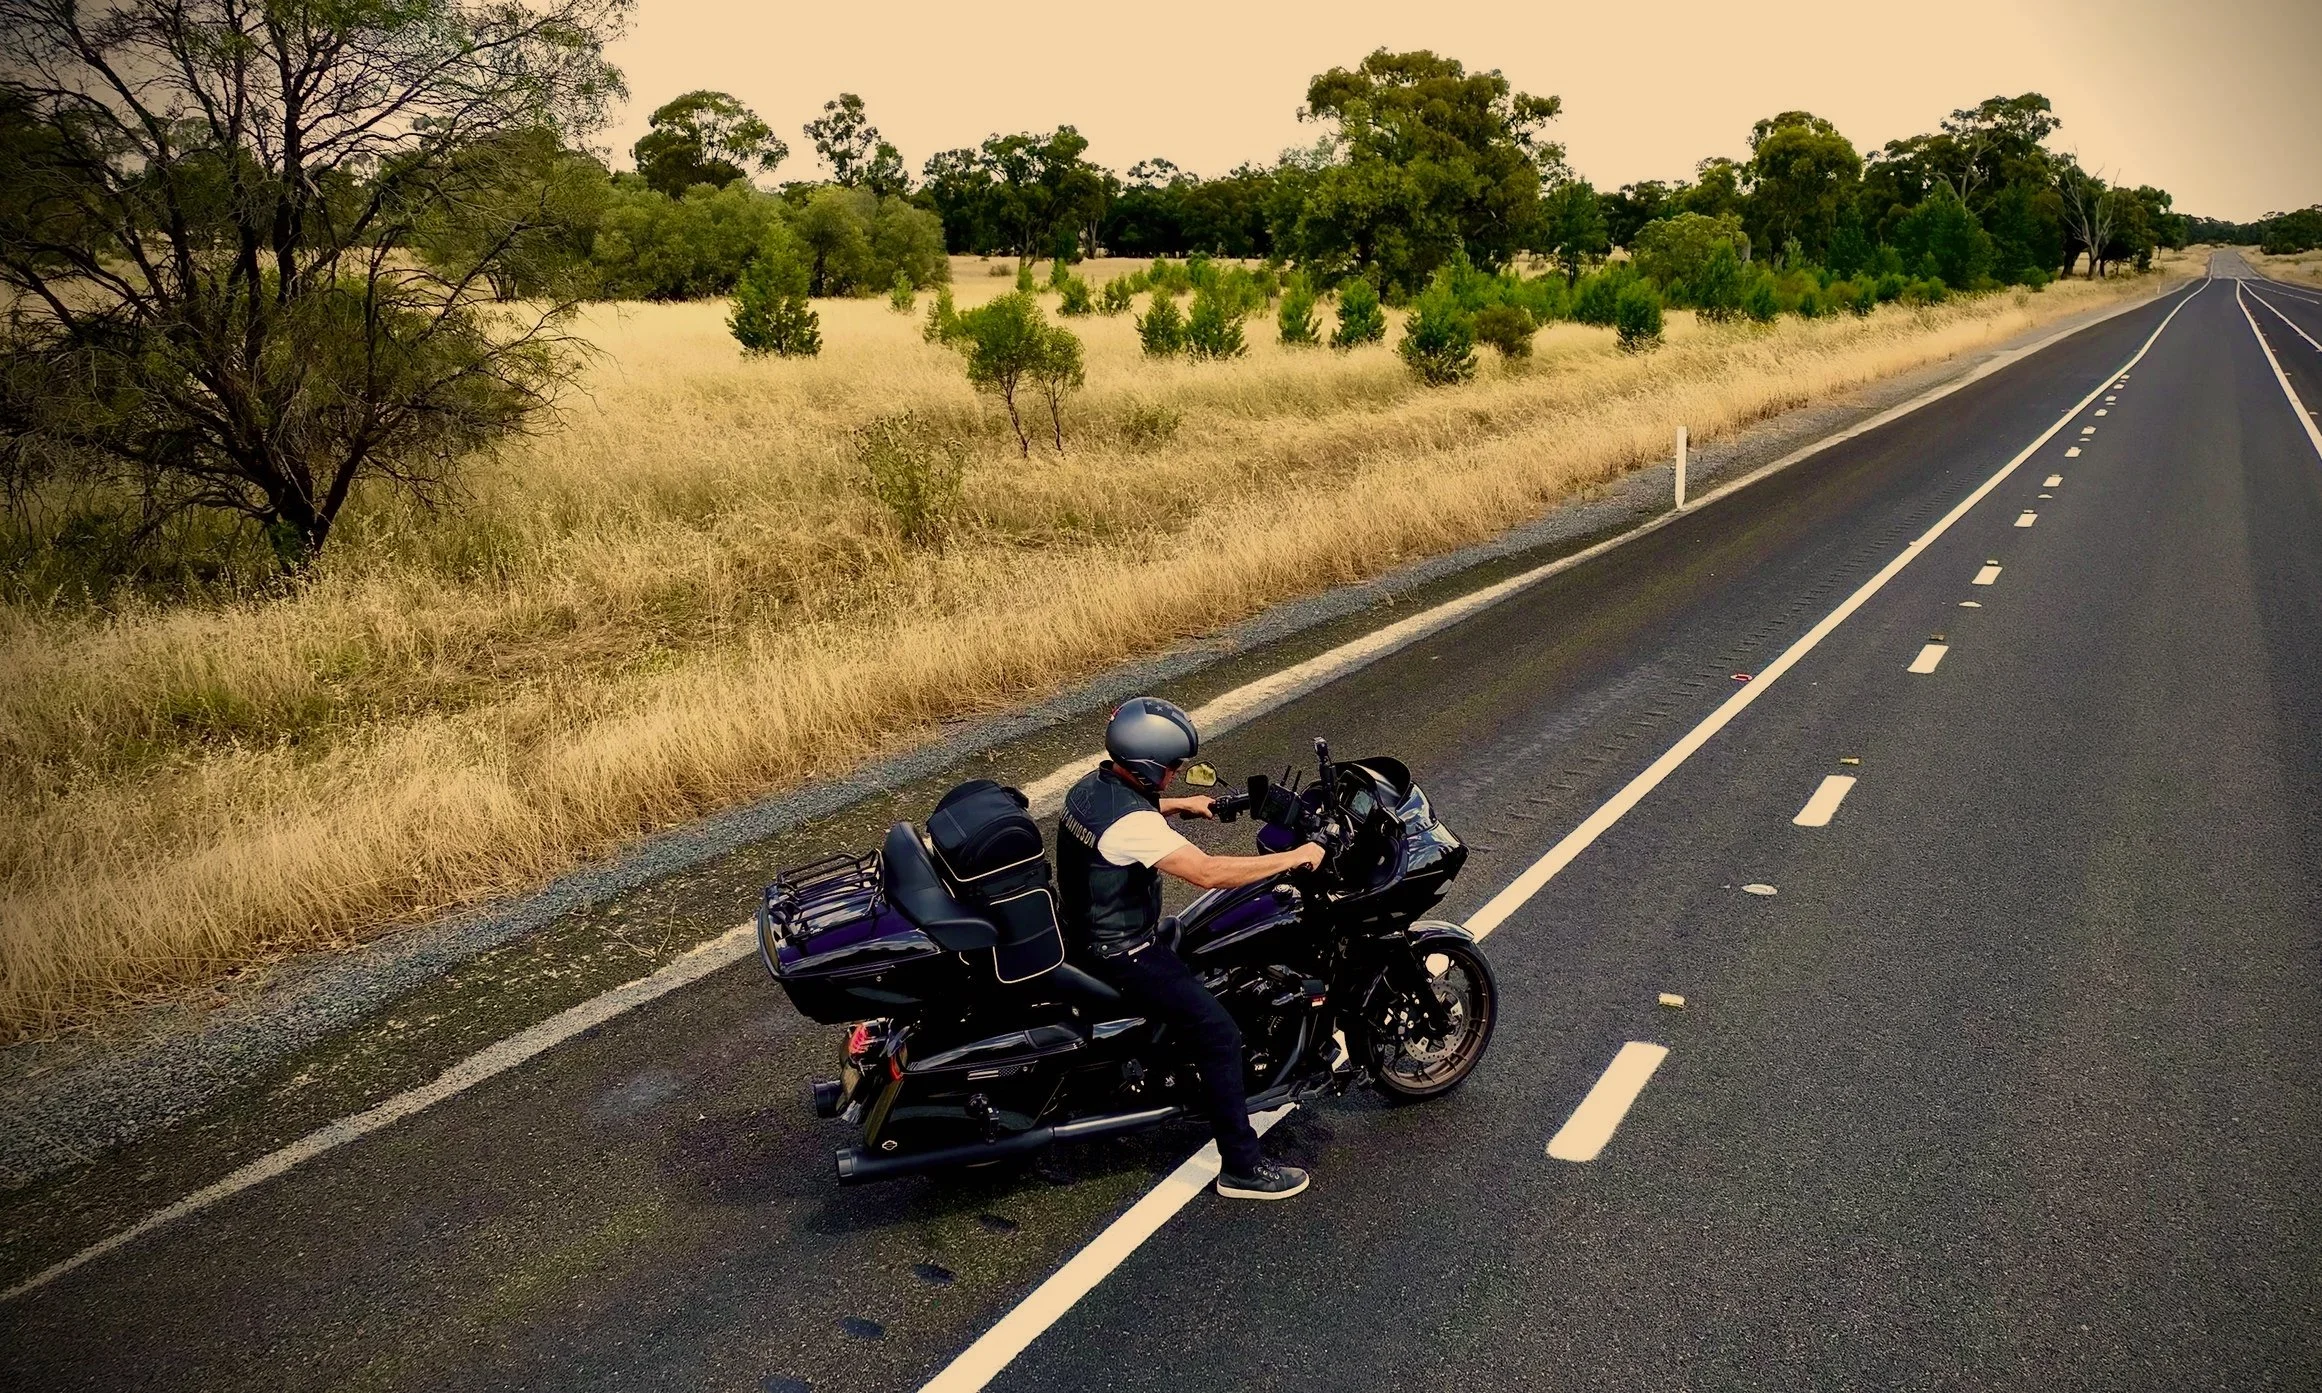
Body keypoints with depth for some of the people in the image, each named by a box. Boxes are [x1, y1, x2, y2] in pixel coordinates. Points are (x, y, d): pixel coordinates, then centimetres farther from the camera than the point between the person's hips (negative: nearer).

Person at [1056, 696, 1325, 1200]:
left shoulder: (1093, 782, -1)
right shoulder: (1131, 823, -31)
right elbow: (1209, 873, -35)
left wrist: (1180, 806, 17)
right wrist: (1296, 857, -28)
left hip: (1088, 926, 10)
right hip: (1121, 954, -10)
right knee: (1219, 1034, -8)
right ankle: (1241, 1168, -2)